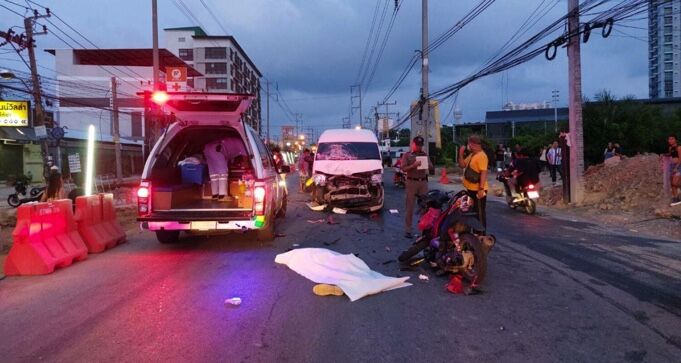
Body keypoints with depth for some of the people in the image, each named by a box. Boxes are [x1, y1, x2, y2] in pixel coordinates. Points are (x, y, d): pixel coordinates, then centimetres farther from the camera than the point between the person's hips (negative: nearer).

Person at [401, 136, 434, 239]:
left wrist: (427, 164, -10)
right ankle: (408, 230, 2)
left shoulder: (425, 155, 15)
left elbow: (432, 169, 11)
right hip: (412, 182, -3)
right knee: (410, 207, -2)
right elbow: (403, 169, -7)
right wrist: (413, 165, -22)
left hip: (423, 182, 3)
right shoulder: (407, 155, 4)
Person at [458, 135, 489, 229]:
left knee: (480, 213, -1)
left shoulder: (481, 156, -19)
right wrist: (461, 154, 1)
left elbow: (484, 173, -24)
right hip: (470, 189, 10)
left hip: (478, 190, -10)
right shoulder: (471, 155, 12)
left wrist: (481, 189, -29)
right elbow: (462, 165, 15)